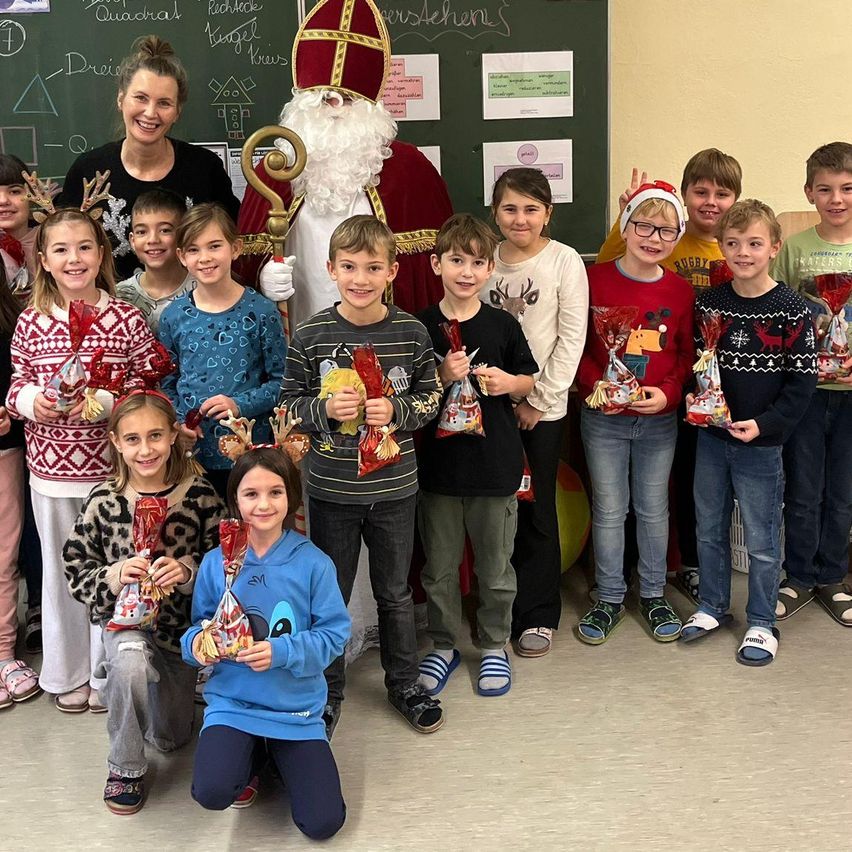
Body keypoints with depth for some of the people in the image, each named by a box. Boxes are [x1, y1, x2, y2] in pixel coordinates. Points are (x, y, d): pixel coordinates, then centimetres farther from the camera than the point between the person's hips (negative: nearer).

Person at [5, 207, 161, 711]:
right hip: (51, 467, 2)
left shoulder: (127, 319, -5)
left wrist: (104, 402, -19)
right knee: (60, 570, 14)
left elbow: (147, 385, -4)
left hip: (110, 466, -2)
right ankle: (68, 674, 31)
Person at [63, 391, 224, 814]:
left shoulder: (200, 495, -14)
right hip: (123, 618, -2)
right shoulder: (103, 502, -13)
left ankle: (122, 686, 50)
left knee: (170, 738, 16)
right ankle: (125, 768, -10)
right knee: (131, 663, -38)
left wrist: (187, 571, -27)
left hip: (181, 621, 2)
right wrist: (114, 576, -25)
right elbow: (75, 571, -6)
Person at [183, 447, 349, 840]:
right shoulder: (216, 563, -4)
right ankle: (250, 756, 13)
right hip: (233, 700, 1)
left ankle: (279, 754, 26)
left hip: (297, 705, 0)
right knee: (213, 792, -25)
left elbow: (333, 635, -9)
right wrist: (196, 643, -18)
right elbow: (199, 625, 5)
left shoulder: (313, 562, -10)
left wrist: (282, 652, -25)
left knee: (323, 823, -5)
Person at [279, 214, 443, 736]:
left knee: (395, 592, 17)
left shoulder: (411, 333, -6)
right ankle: (326, 690, 33)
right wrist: (325, 408, -20)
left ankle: (405, 682, 37)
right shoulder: (311, 336, -8)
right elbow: (289, 403, -1)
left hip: (394, 487, 1)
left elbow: (431, 397, 2)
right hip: (332, 489, 0)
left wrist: (397, 410, -16)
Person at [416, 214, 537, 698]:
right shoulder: (421, 327, -2)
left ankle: (495, 646, 30)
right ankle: (444, 647, 30)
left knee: (495, 567, 11)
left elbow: (528, 381, 10)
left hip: (496, 464, 0)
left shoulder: (502, 325, 0)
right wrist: (442, 377, -16)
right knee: (440, 567, 12)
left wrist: (507, 383, -12)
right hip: (438, 463, 0)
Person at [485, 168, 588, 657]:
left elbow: (572, 338, -7)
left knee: (537, 510, 4)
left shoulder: (564, 260, -4)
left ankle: (538, 616, 17)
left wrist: (539, 399, -10)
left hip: (543, 406, -3)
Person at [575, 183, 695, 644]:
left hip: (659, 420, 2)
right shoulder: (595, 280, -6)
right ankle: (610, 597, 24)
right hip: (603, 419, -1)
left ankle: (653, 593, 30)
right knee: (608, 509, 8)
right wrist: (595, 386, -16)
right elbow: (576, 347, -2)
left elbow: (688, 356, 5)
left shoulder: (680, 291, 0)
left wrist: (668, 393, -11)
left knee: (654, 508, 13)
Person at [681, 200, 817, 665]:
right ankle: (713, 605, 35)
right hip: (710, 436, 4)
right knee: (709, 529, 16)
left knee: (761, 540, 8)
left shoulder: (791, 311, -10)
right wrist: (696, 402, -8)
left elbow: (802, 381, -9)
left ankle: (761, 623, 24)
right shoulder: (708, 302, 1)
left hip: (761, 442, -4)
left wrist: (765, 424, -18)